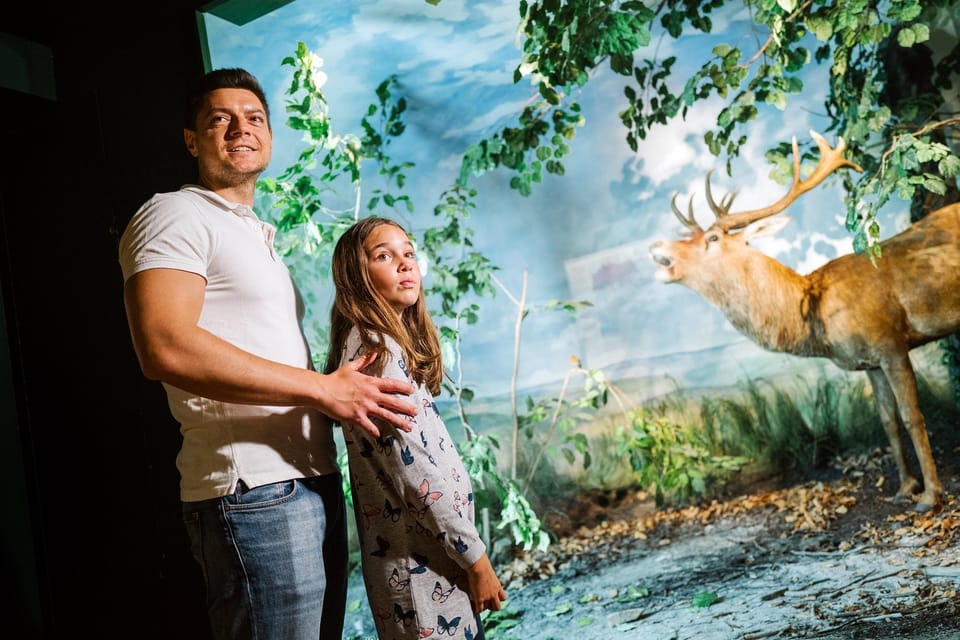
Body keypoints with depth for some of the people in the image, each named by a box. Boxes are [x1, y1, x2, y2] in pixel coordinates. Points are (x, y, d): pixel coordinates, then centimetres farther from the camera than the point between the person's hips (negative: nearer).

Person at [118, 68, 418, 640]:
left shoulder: (258, 236, 24)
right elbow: (166, 348, -22)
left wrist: (349, 397, 11)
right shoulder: (176, 216, -5)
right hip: (254, 490, -9)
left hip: (313, 481, 9)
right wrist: (323, 388, -19)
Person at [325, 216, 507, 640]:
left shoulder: (386, 344, 12)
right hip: (423, 564, -9)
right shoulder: (374, 348, -17)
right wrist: (475, 557, -16)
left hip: (422, 558, 9)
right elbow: (416, 473, -22)